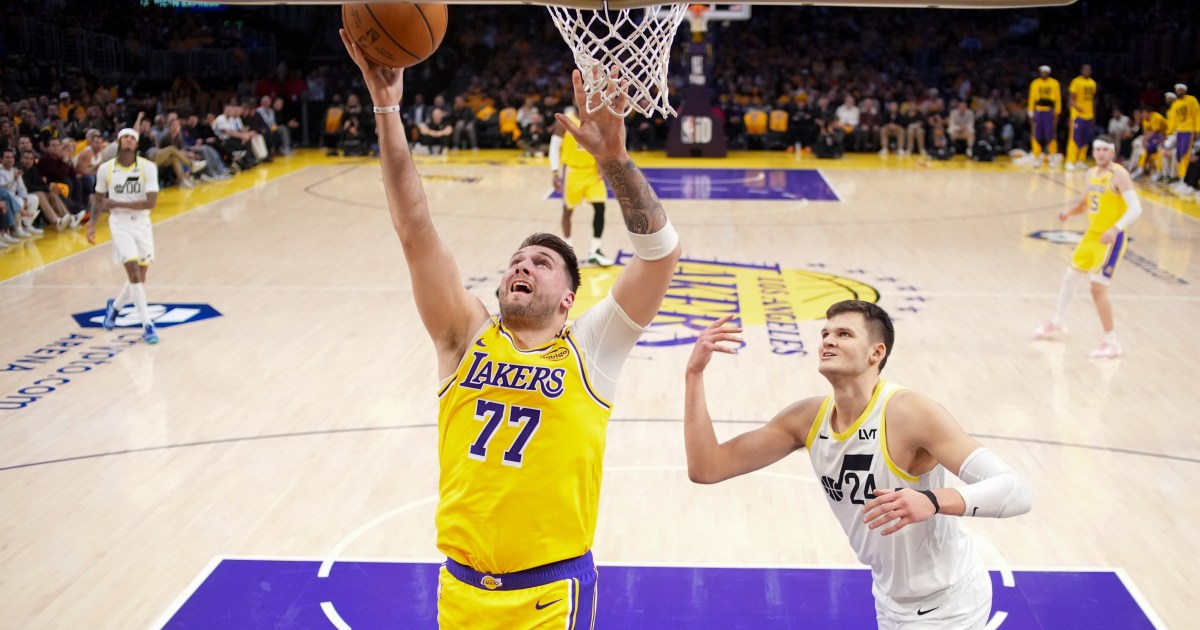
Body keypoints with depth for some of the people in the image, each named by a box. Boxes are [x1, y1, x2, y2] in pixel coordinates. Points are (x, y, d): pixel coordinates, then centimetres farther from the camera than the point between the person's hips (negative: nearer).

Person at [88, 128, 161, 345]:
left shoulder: (148, 167, -9)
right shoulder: (105, 169, -4)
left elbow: (151, 202, -18)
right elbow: (99, 199, 11)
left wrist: (117, 203, -22)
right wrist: (92, 223, 1)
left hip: (142, 223, 2)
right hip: (120, 224, -2)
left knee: (140, 276, 9)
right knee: (134, 272, -15)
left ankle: (114, 306, 37)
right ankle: (147, 325, -11)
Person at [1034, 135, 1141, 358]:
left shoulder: (1119, 175, -18)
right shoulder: (1092, 173, 6)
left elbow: (1135, 208, -25)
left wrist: (1116, 228, -39)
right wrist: (1070, 212, 2)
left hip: (1111, 238, -8)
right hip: (1092, 234, 8)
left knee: (1098, 288, -12)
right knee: (1070, 278, 21)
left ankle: (1112, 343, -1)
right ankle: (1058, 323, 42)